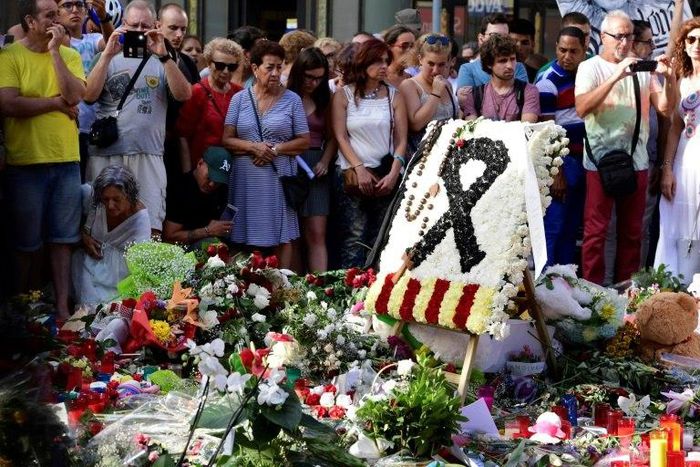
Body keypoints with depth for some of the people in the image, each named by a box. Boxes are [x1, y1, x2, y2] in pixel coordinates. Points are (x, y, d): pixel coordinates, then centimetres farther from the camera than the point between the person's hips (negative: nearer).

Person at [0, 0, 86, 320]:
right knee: (27, 242, 6)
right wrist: (57, 103, -10)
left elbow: (75, 96, -10)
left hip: (66, 160, 3)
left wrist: (55, 51, -10)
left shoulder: (69, 55, 6)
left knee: (62, 239, 6)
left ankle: (62, 307, 10)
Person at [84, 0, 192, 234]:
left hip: (149, 156, 0)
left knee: (151, 230, -7)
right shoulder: (110, 60, 12)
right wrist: (108, 54, -9)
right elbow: (89, 95, -2)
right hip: (106, 155, 0)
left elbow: (184, 94, -4)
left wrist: (163, 56, -13)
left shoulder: (161, 63, 12)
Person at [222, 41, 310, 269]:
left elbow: (304, 141, 4)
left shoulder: (291, 100, 6)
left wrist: (275, 150, -10)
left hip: (280, 177, -1)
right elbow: (227, 139, 3)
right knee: (248, 238, -1)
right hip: (247, 178, 1)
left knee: (282, 237, -1)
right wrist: (253, 148, -13)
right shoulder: (240, 99, 8)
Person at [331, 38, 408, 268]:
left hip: (386, 177, 2)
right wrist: (360, 169, -10)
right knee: (354, 239, -8)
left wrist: (394, 174, -8)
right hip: (352, 174, -2)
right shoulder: (343, 95, 5)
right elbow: (340, 137, 0)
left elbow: (401, 140, 5)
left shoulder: (394, 96, 10)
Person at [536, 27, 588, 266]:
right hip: (561, 160, -7)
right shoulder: (549, 82, -11)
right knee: (553, 227, -6)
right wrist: (557, 174, -17)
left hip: (583, 160, 7)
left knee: (571, 228, 12)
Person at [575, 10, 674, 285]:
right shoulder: (590, 68, -2)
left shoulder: (642, 69, 10)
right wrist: (616, 76, -25)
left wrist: (669, 79, -12)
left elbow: (664, 108, 6)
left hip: (636, 161, 4)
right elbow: (581, 109, -18)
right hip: (601, 160, -4)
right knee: (595, 231, -1)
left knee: (632, 232, 10)